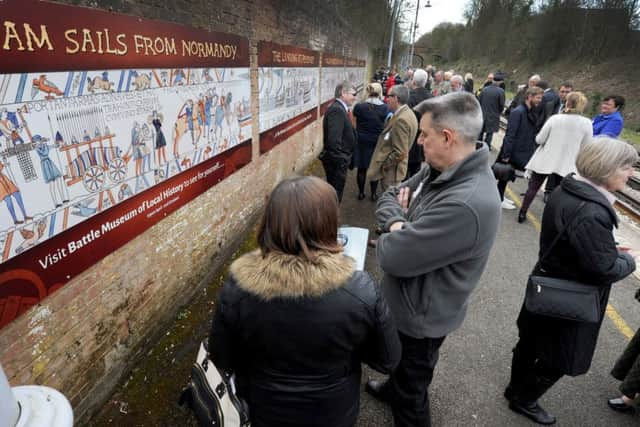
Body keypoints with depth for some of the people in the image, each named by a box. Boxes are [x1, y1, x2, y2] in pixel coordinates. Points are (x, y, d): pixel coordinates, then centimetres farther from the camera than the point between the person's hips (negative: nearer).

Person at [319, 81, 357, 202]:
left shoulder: (339, 108, 11)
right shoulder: (337, 110, -20)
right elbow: (334, 140, -28)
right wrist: (341, 162, -22)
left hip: (337, 160, 10)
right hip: (336, 162, -10)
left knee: (334, 192, 20)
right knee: (335, 194, 2)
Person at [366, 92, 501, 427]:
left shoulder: (466, 204, -38)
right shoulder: (441, 171, -6)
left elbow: (391, 257, -35)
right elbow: (389, 196, 3)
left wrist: (391, 233, -12)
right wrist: (397, 223, -19)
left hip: (421, 315, -9)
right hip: (406, 301, 9)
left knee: (412, 384, 19)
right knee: (399, 363, 36)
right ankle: (393, 390, 65)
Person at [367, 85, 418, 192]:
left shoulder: (401, 119, -24)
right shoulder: (408, 113, 7)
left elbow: (400, 153, -25)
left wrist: (382, 165, -15)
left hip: (391, 170, -9)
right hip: (394, 167, 9)